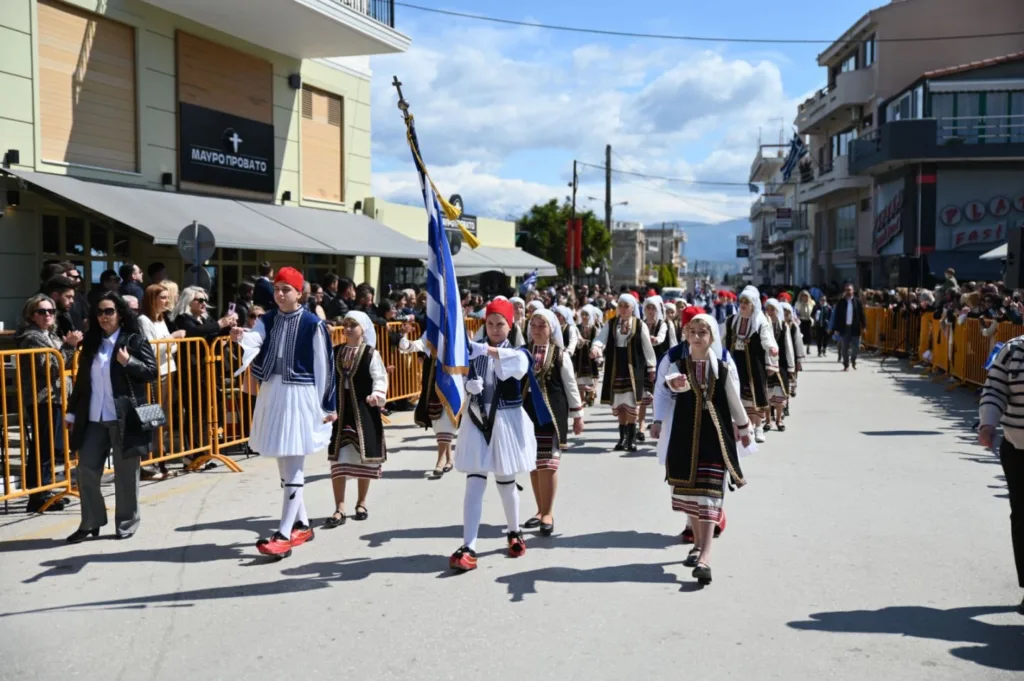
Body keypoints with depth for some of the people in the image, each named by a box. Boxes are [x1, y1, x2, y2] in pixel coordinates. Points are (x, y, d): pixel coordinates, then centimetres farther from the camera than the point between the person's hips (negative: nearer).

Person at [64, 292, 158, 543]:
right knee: (86, 470, 6)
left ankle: (126, 523, 16)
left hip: (124, 418, -5)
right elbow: (82, 380, 17)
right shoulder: (91, 343, 13)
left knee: (125, 474, 4)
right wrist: (72, 412, 15)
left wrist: (128, 362, -21)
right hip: (94, 418, 5)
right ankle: (90, 522, 18)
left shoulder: (135, 340, -3)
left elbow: (152, 372, -7)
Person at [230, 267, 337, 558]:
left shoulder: (313, 324, -8)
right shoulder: (267, 320, 7)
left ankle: (284, 534, -5)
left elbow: (323, 366, -5)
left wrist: (328, 405, -4)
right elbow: (253, 340, -14)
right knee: (284, 463, 14)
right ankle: (302, 525, 28)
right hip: (272, 393, 7)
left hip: (300, 395, -6)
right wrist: (240, 337, -38)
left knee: (294, 467, -5)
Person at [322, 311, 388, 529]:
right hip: (340, 411, 3)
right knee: (338, 460, -2)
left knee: (364, 458, 6)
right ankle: (339, 510, 1)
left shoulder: (371, 354, -4)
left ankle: (361, 503, 23)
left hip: (364, 412, -3)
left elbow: (380, 378, -11)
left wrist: (377, 394, -29)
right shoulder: (335, 353, 8)